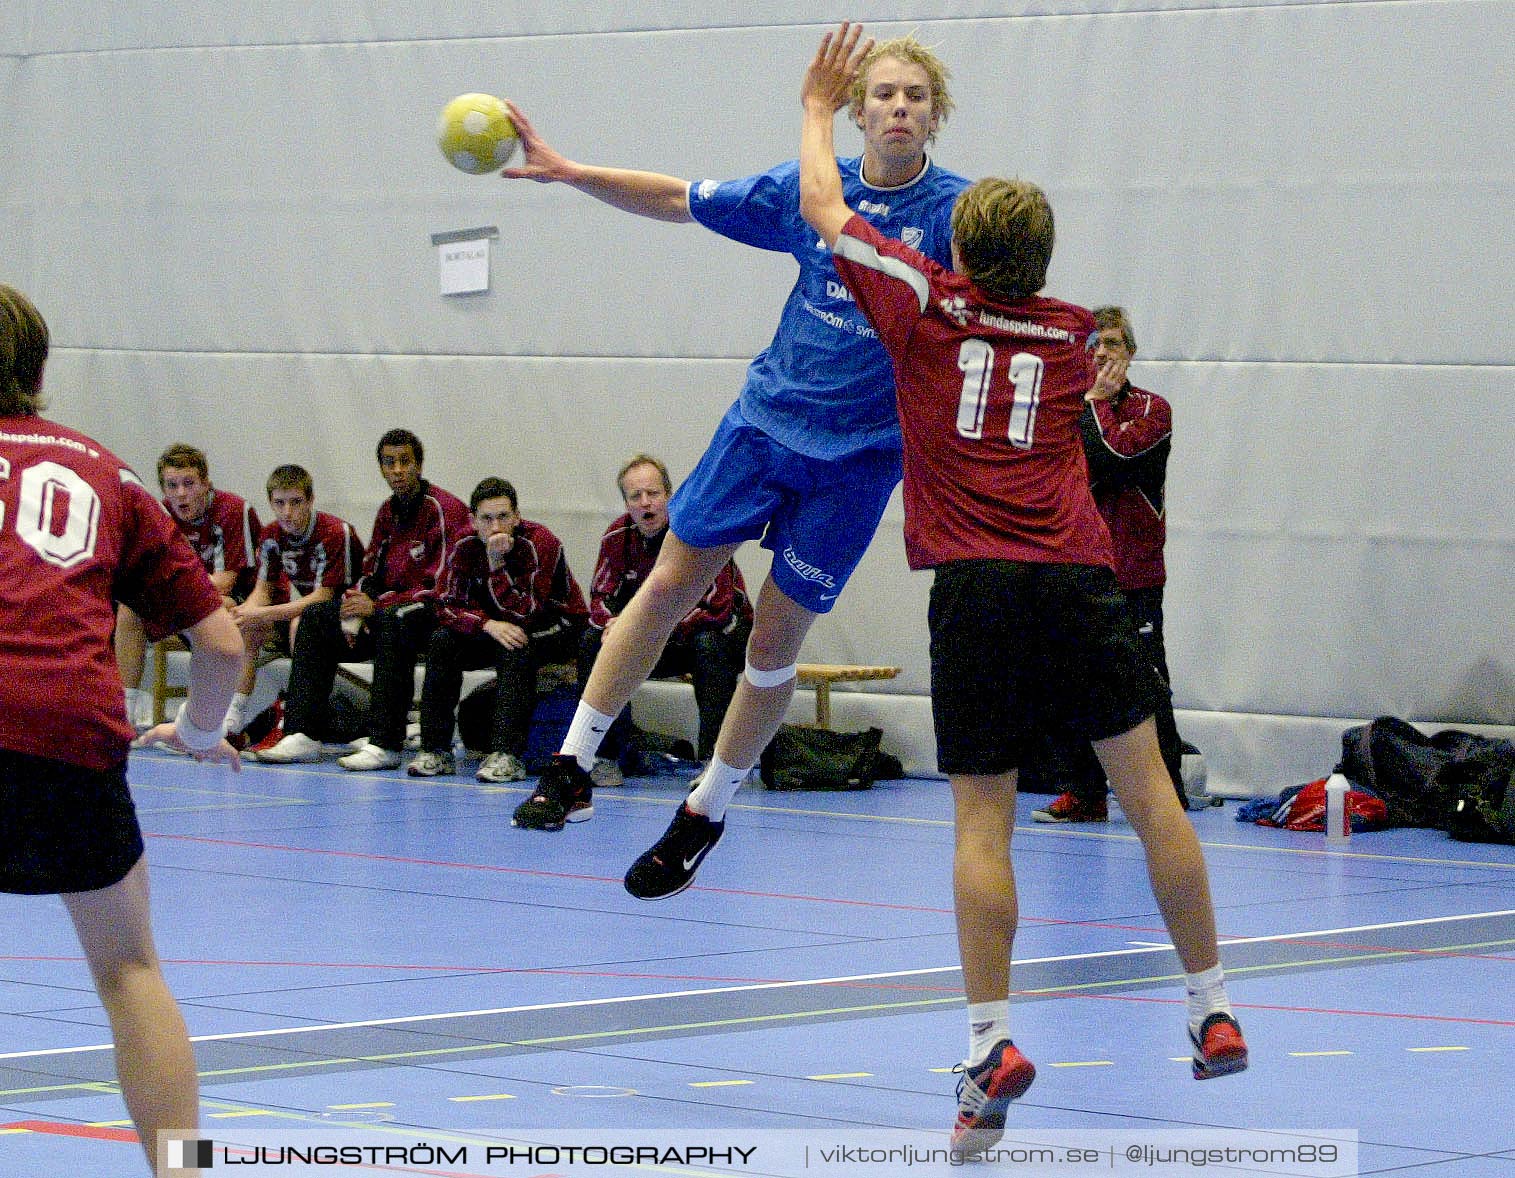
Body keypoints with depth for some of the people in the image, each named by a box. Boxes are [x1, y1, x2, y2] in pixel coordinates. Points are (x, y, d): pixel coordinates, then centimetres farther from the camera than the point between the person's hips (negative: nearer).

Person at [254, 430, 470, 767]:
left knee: (393, 619, -38)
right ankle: (303, 735, -12)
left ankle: (385, 744, -40)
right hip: (388, 607, 8)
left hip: (440, 614, -8)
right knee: (316, 616, -3)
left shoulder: (445, 510, -13)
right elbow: (371, 574, 14)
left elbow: (441, 588, -20)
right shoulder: (389, 511, 12)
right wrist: (357, 605, -10)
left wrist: (377, 606, -20)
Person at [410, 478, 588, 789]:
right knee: (442, 641, -17)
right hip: (499, 626, 5)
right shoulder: (466, 547, -10)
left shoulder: (539, 543, -25)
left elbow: (523, 614, -30)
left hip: (558, 627, -5)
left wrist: (496, 562, -37)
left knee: (515, 648, -36)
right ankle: (435, 751, -18)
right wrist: (488, 625, -31)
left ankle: (506, 755, -42)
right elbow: (448, 606, -14)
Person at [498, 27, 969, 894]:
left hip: (859, 455, -3)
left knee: (776, 640, 3)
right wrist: (569, 173, -1)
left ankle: (706, 814, 21)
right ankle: (574, 765, 14)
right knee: (668, 588, 2)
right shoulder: (808, 189, -1)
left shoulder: (955, 208, -10)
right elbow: (681, 202, 7)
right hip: (764, 422, 3)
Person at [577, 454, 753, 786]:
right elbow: (601, 597, -4)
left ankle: (715, 759, -32)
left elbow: (717, 608, -31)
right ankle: (604, 756, -9)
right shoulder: (619, 535, -9)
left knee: (709, 644, -38)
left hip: (727, 629, -5)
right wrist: (613, 623, -30)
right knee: (592, 642, -15)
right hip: (656, 642, 5)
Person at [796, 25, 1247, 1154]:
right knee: (1149, 789, 5)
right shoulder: (1074, 336, 16)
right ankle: (1214, 1011, 10)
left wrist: (818, 109, 34)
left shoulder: (927, 306, 7)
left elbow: (822, 207, 18)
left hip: (977, 589, -2)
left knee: (982, 818, -2)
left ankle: (993, 1040, -12)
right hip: (1079, 579, 2)